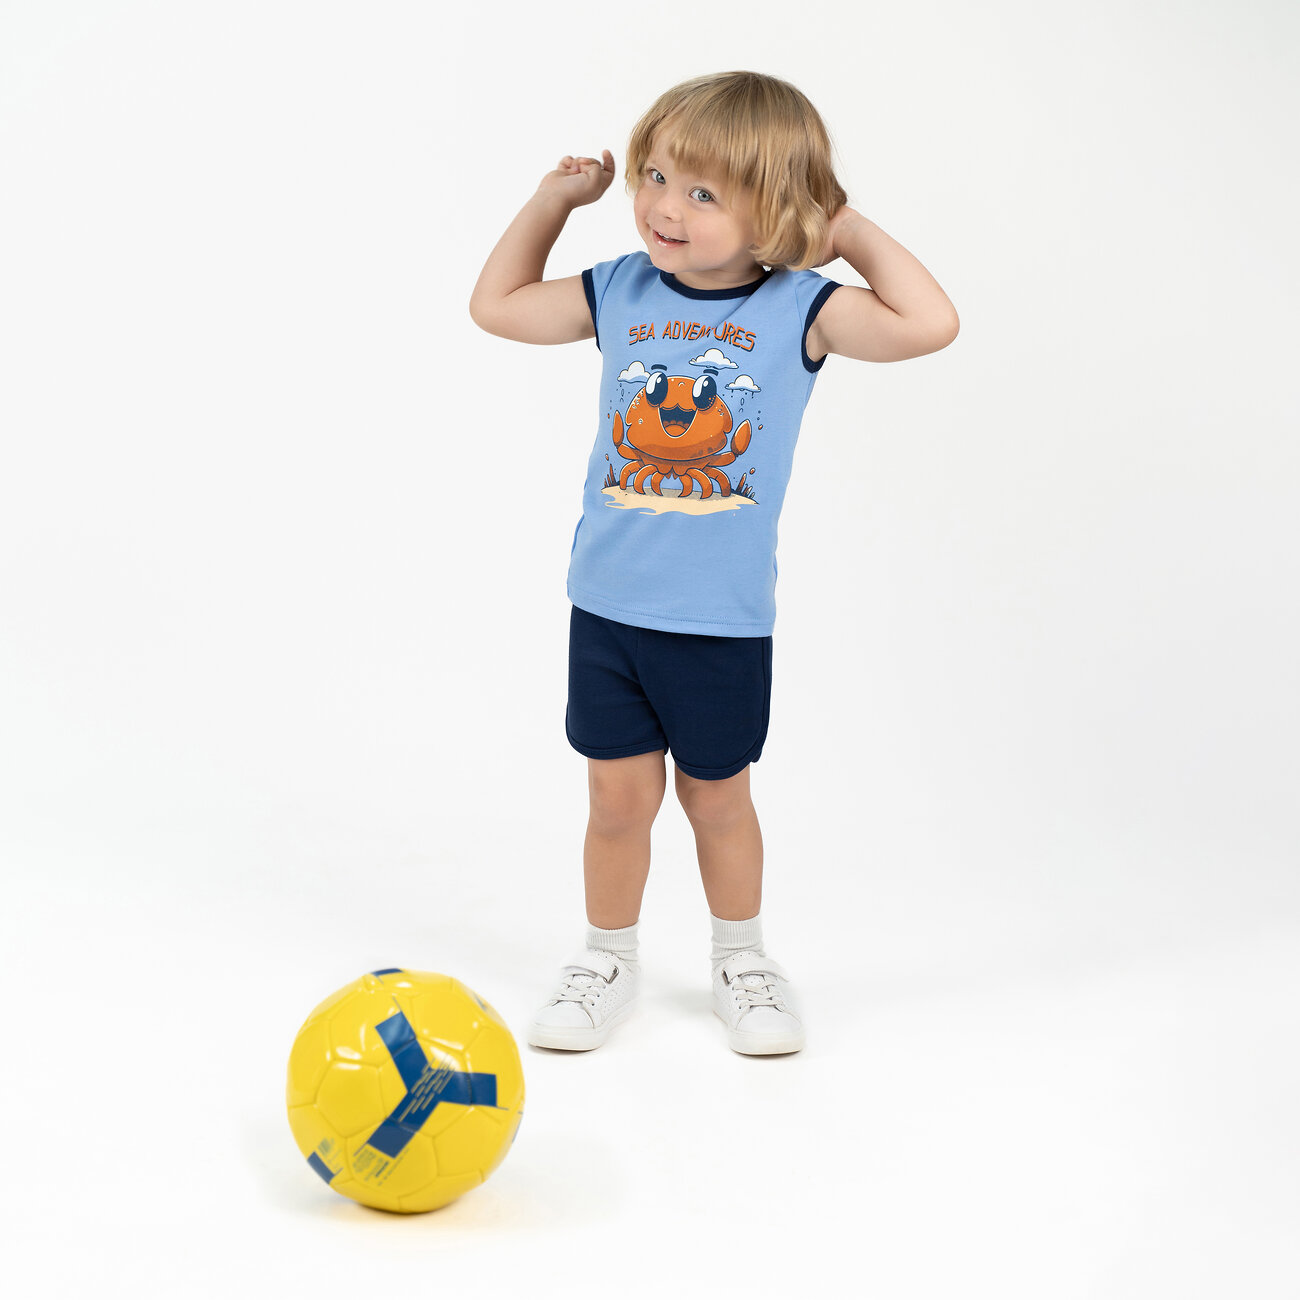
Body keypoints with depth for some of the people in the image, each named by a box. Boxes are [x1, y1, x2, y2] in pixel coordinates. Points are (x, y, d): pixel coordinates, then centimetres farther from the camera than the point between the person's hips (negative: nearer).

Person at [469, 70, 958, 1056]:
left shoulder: (797, 308, -7)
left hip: (725, 618, -2)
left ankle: (742, 957, 37)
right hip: (607, 605, 2)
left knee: (716, 794, 14)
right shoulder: (620, 291, 0)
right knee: (620, 796, 9)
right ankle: (610, 958, 31)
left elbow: (929, 324, -16)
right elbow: (497, 307, 13)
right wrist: (553, 201, 7)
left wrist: (853, 233, -9)